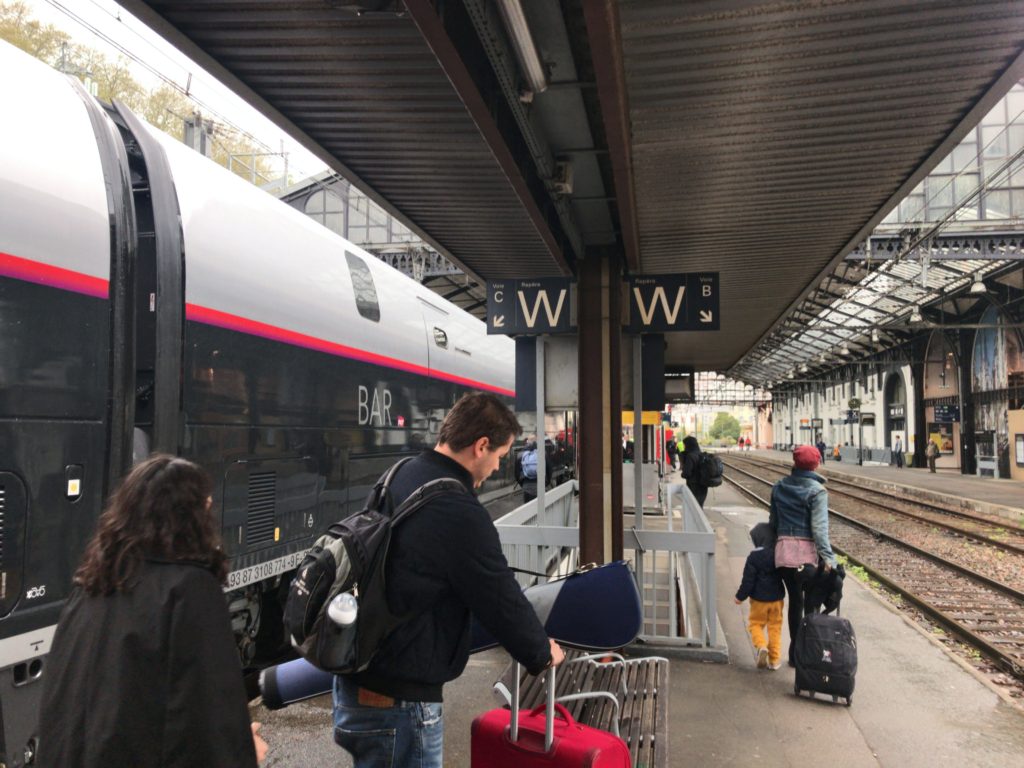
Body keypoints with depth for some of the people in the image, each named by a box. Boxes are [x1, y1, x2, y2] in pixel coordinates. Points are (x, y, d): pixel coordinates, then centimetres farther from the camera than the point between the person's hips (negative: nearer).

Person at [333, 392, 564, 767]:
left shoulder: (399, 478, 3)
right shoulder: (461, 514, -24)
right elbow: (502, 602, -13)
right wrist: (542, 654, 5)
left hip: (355, 675, 9)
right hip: (398, 697, -9)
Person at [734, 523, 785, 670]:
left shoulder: (754, 556, -14)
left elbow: (748, 580, -12)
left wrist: (740, 596, -3)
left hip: (759, 599, -3)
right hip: (777, 598, 4)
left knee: (755, 624, 11)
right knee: (775, 627, 12)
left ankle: (761, 646, -16)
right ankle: (774, 659, 13)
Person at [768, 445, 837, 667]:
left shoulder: (779, 487, 8)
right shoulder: (816, 491, -8)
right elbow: (819, 527, -15)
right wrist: (828, 557, -16)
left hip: (783, 548, 5)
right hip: (806, 550, -5)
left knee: (795, 600, 14)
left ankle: (795, 652, 19)